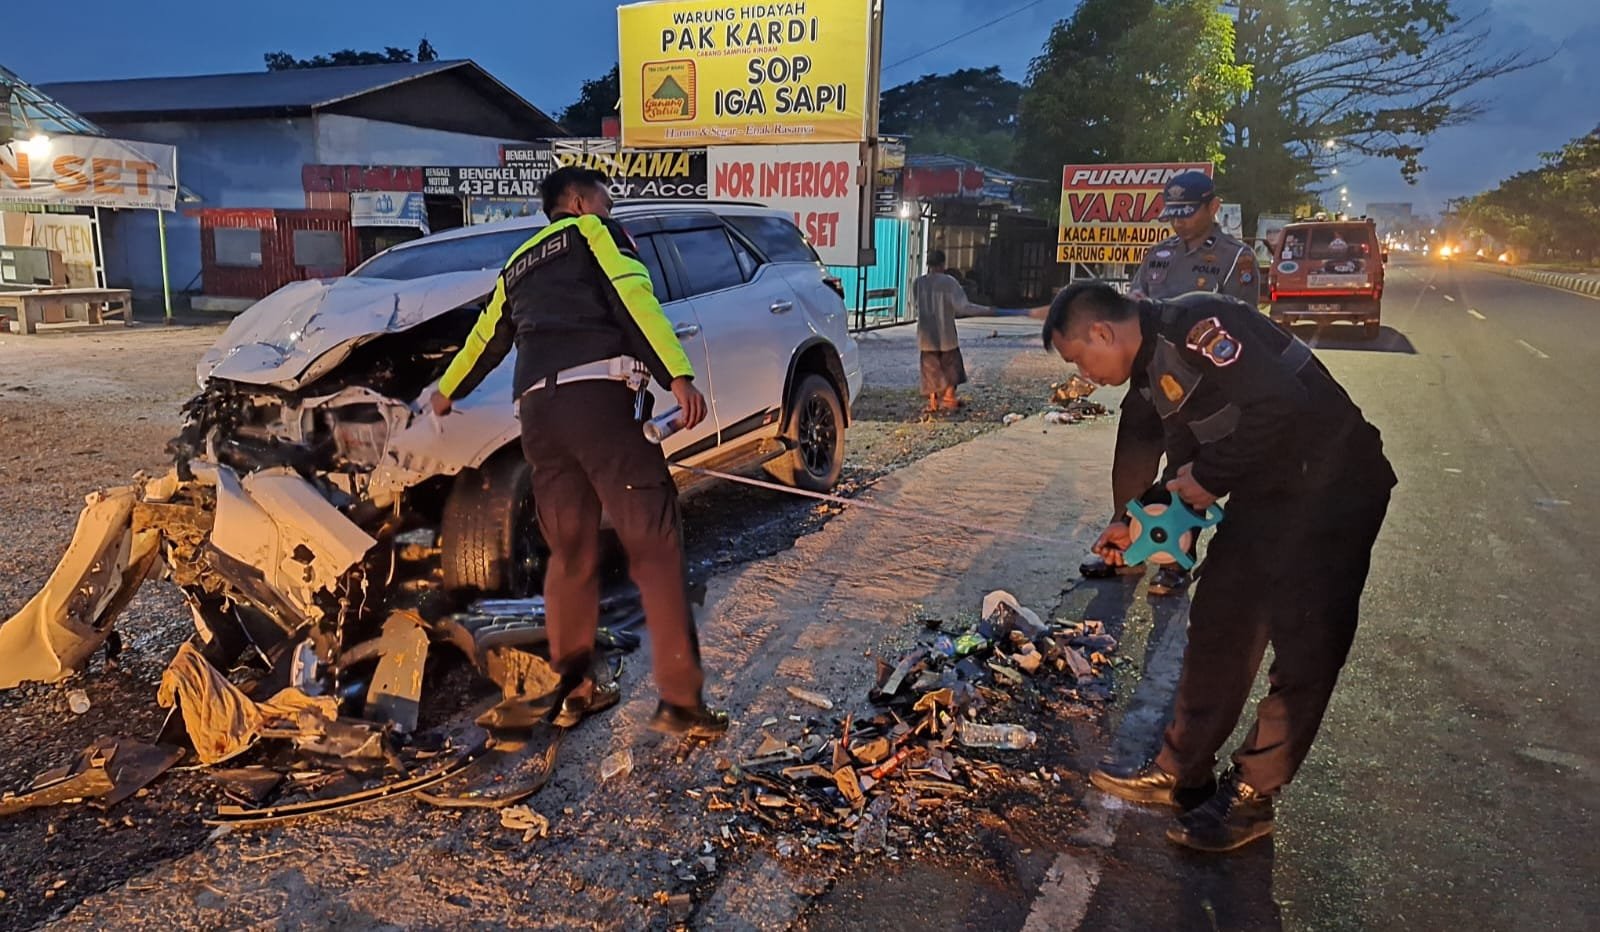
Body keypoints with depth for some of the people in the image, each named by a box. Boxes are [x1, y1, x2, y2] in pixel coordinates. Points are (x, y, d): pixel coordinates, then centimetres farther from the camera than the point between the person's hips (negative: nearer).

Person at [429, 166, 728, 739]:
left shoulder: (518, 265, 32)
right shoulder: (593, 232, 14)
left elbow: (486, 338, 44)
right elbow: (634, 299, -4)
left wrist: (446, 392, 61)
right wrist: (679, 377, -15)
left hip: (536, 409, 7)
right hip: (598, 395, -7)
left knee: (570, 554, 16)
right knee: (654, 545, -7)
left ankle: (574, 690, 21)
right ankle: (681, 702, -8)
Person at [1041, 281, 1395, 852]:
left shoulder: (1193, 326, -21)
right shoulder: (1158, 366, 10)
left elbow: (1282, 405, -30)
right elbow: (1187, 461, 20)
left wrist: (1210, 477, -19)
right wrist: (1134, 525, 18)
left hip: (1329, 489, -10)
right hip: (1265, 495, 10)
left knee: (1303, 649, -2)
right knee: (1218, 625, 11)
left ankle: (1250, 796, 9)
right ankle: (1182, 773, 22)